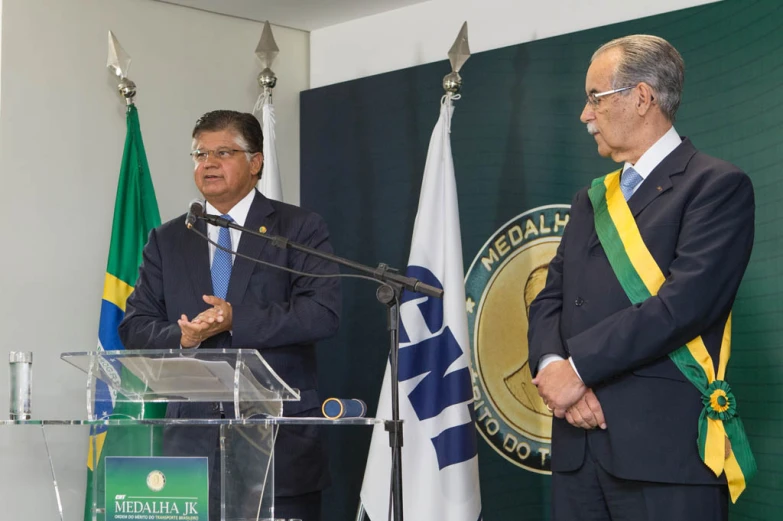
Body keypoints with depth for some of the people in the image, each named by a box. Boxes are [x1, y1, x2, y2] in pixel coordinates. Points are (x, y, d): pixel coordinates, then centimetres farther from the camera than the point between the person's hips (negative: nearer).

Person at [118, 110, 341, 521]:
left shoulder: (300, 230, 4)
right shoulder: (167, 240, 15)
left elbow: (324, 313, -9)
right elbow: (135, 328, 9)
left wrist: (237, 320, -16)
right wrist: (181, 337, -12)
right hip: (192, 439, 3)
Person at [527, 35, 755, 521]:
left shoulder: (717, 185, -4)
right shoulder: (591, 200, 20)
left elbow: (684, 301, -16)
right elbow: (549, 302, 14)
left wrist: (580, 366, -14)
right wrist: (553, 366, -7)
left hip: (665, 444, -6)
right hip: (579, 442, 7)